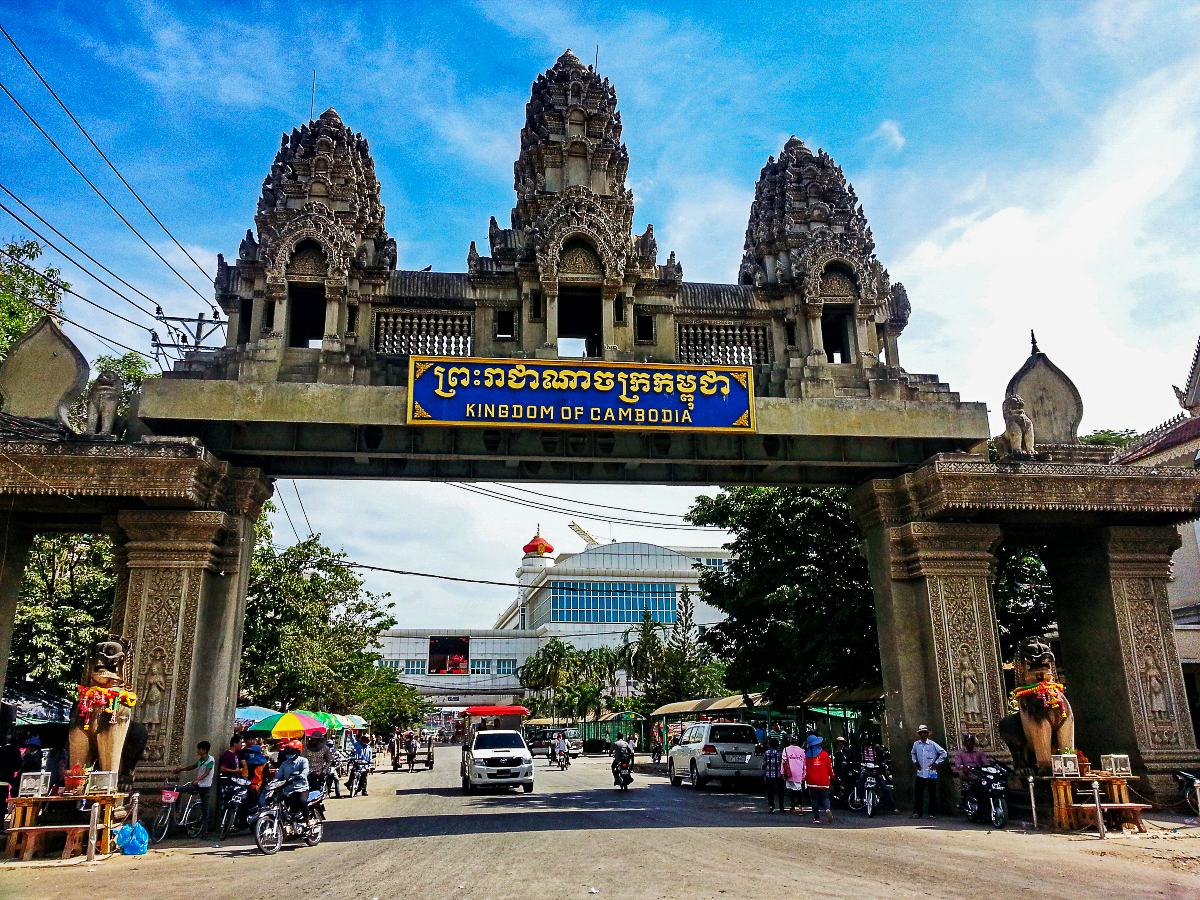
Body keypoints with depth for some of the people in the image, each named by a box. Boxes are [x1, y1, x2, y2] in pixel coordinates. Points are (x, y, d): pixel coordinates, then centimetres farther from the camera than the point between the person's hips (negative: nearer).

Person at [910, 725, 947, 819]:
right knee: (918, 794, -1)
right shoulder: (916, 744, 7)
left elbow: (943, 753, 3)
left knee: (932, 794, 3)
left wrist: (937, 763, -1)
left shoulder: (932, 744, -3)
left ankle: (933, 813, 13)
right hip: (920, 773, 2)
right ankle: (916, 812, 6)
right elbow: (913, 753, 27)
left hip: (931, 773, -2)